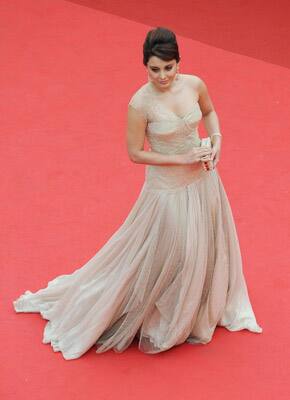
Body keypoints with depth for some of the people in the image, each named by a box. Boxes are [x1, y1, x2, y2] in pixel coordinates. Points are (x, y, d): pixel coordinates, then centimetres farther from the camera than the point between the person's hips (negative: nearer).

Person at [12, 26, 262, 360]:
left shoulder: (195, 84, -10)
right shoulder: (140, 104, -24)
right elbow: (135, 153, -15)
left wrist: (216, 140, -7)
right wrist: (182, 159, -20)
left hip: (203, 178, 6)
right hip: (168, 186, -6)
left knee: (205, 247, 23)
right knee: (167, 255, 8)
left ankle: (197, 311, 50)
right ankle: (161, 321, 35)